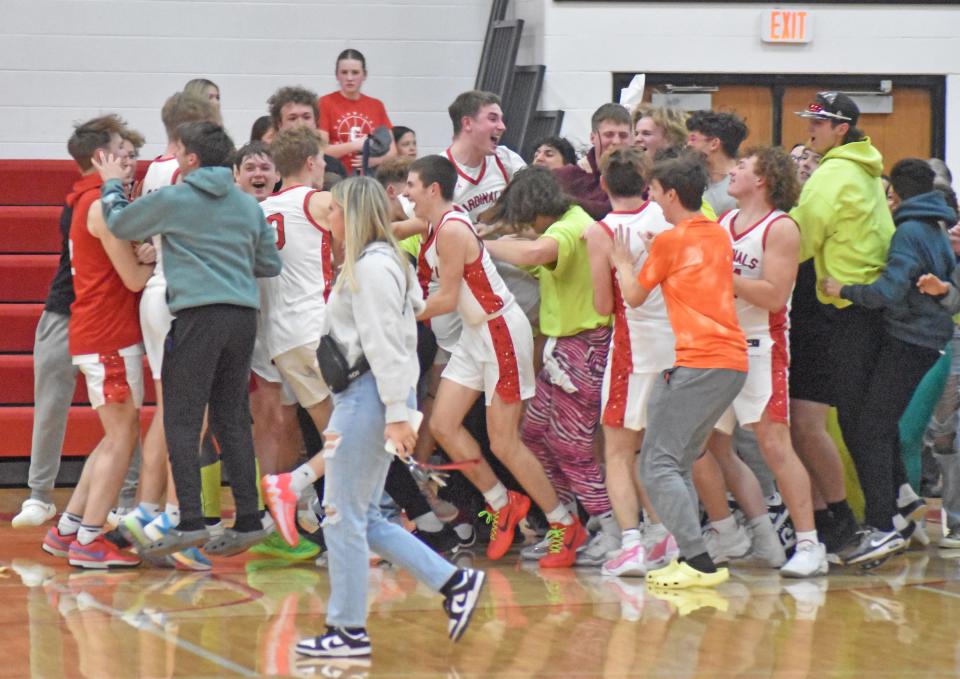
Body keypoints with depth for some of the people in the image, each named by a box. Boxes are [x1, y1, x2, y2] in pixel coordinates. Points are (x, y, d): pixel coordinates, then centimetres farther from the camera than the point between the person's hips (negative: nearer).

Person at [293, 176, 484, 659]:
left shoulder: (372, 267, -13)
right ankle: (454, 583, 12)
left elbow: (385, 345, -19)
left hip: (370, 396, -11)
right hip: (360, 395, 11)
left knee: (344, 516, -4)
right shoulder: (369, 263, 18)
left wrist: (396, 413, -22)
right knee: (363, 518, 13)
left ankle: (349, 631, 3)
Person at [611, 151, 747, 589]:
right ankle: (690, 556, 9)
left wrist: (623, 262, 25)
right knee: (677, 464, 15)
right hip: (734, 360, 8)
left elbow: (634, 296, 7)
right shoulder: (719, 235, 17)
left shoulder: (670, 241, -5)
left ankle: (699, 562, -17)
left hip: (700, 363, -8)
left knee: (657, 465, -8)